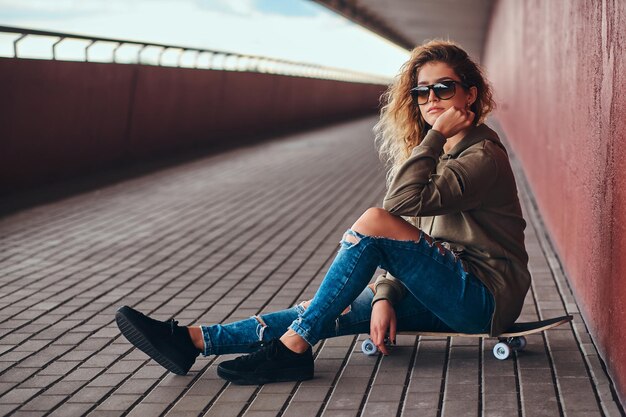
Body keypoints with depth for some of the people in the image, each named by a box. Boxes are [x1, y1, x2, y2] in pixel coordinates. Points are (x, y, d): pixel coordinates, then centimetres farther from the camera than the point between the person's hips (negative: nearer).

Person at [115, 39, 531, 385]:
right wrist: (385, 295, -6)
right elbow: (402, 248, 12)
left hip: (486, 297, -8)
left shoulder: (483, 156, -11)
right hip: (446, 296, 8)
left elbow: (404, 200, -27)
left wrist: (437, 134, -16)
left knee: (374, 222, -25)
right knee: (332, 313, -7)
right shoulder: (434, 153, 16)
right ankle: (192, 340, -12)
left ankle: (292, 349, -23)